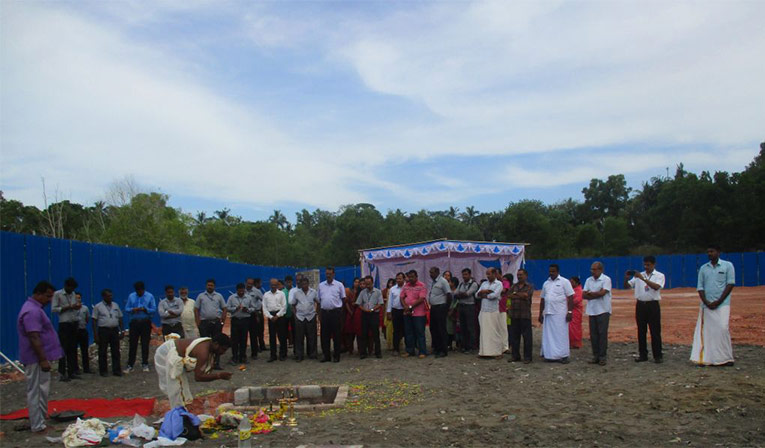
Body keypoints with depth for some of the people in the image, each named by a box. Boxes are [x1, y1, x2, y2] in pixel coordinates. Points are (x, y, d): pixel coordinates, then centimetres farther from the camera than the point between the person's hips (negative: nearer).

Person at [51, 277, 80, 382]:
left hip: (74, 324, 6)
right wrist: (68, 307, -16)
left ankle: (71, 372, 11)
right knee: (64, 349, -5)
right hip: (64, 324, -6)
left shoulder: (73, 294, 15)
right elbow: (53, 309, -10)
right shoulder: (57, 294, -3)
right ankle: (62, 373, 0)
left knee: (73, 349, 6)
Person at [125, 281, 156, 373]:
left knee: (145, 344, 3)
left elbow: (154, 310, -1)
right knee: (133, 344, 0)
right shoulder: (131, 296, 8)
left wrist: (145, 309, -18)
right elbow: (126, 308, 8)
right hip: (134, 322, 1)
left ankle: (145, 364, 12)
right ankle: (130, 365, 4)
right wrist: (133, 309, -13)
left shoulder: (150, 296, 2)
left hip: (145, 323, -1)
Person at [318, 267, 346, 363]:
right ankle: (325, 355, 14)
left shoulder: (339, 285, 2)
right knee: (324, 335, 5)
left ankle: (336, 356, 9)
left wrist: (340, 312, 0)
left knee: (336, 335, 1)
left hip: (336, 312, -3)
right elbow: (319, 299, 15)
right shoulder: (321, 285, 11)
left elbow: (343, 298, 5)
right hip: (324, 312, 3)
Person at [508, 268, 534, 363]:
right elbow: (508, 295, 0)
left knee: (527, 336, -2)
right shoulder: (514, 286, 15)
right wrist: (521, 296, -9)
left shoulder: (530, 286, 3)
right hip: (514, 314, 5)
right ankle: (515, 356, 18)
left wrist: (515, 293, -3)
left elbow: (526, 295, -14)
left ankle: (527, 357, 5)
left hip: (525, 315, -5)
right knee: (514, 336, 8)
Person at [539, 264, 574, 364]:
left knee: (561, 334, -4)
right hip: (548, 313, 5)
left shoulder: (564, 282, -1)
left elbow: (570, 298, -5)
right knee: (548, 335, 6)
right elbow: (542, 299, 18)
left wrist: (570, 312, -13)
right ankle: (550, 355, 12)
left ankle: (563, 356, 1)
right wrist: (540, 314, 16)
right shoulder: (546, 283, 16)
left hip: (560, 314, -5)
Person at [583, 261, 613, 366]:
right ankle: (596, 356, 13)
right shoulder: (589, 280, 12)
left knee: (602, 334, -5)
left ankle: (603, 356, 0)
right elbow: (583, 295, 4)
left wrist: (590, 293, -3)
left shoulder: (606, 279, -5)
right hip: (591, 310, 5)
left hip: (603, 310, -5)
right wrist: (596, 294, -10)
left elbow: (602, 293, -16)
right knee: (593, 334, 6)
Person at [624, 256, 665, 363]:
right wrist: (626, 278, -12)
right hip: (640, 305, 4)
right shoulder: (638, 275, 11)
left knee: (655, 331, -1)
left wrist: (643, 278, -26)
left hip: (653, 305, -4)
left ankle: (657, 356, 6)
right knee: (641, 331, 7)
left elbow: (656, 287, -19)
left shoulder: (659, 276, 0)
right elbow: (627, 286, 8)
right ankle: (643, 355, 15)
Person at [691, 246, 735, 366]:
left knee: (722, 329, -12)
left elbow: (730, 284, -2)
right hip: (706, 305, 3)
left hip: (722, 304, -3)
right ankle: (705, 358, 3)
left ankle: (726, 358, -2)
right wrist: (706, 302, -6)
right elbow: (700, 287, 10)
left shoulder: (727, 266, 3)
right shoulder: (703, 268, 13)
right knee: (705, 331, 0)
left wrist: (718, 301, -9)